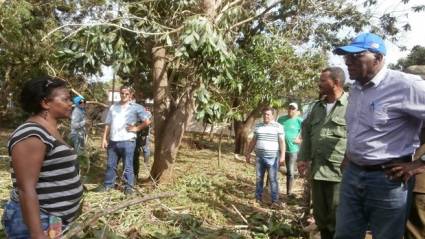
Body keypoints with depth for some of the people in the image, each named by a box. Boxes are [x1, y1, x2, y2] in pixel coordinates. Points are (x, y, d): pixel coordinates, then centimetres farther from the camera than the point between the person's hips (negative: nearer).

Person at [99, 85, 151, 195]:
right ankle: (108, 184, 26)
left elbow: (147, 121, -4)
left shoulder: (136, 107, -2)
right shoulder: (113, 107, 12)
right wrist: (104, 138, 7)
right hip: (113, 141, 5)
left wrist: (136, 128, -5)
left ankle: (129, 186, 14)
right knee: (110, 165, 14)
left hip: (127, 141, -4)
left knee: (128, 166, 3)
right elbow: (108, 124, 12)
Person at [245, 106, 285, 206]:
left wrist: (282, 155, -13)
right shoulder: (258, 126, 12)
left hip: (272, 157, -4)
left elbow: (282, 142, -5)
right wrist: (248, 153, 16)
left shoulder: (278, 126, -1)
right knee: (259, 179, 9)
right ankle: (258, 198, 19)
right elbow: (253, 141, 18)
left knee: (273, 179, -4)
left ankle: (275, 201, 3)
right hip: (259, 157, 5)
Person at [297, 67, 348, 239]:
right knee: (320, 215, 19)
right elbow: (307, 131, 18)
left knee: (337, 219, 5)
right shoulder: (318, 107, 13)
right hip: (317, 170, 7)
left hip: (339, 172, -7)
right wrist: (303, 158, 12)